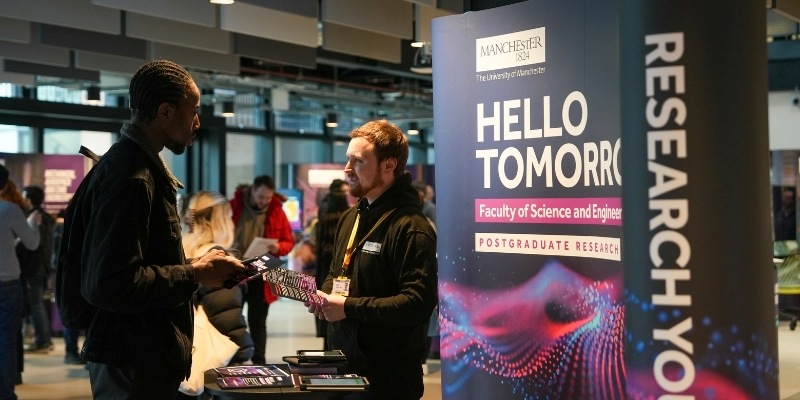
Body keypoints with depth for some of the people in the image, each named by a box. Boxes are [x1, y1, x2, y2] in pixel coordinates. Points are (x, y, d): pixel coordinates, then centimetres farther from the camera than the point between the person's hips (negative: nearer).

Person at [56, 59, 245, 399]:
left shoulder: (134, 163, 13)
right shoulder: (130, 177, -21)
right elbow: (111, 284, -27)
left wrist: (194, 266, 7)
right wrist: (195, 275, -18)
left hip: (144, 353, 10)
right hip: (132, 364, -10)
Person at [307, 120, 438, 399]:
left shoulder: (411, 228, -17)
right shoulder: (351, 218, 13)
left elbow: (418, 303, -25)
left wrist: (350, 307, -21)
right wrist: (324, 295, 3)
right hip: (343, 364, 8)